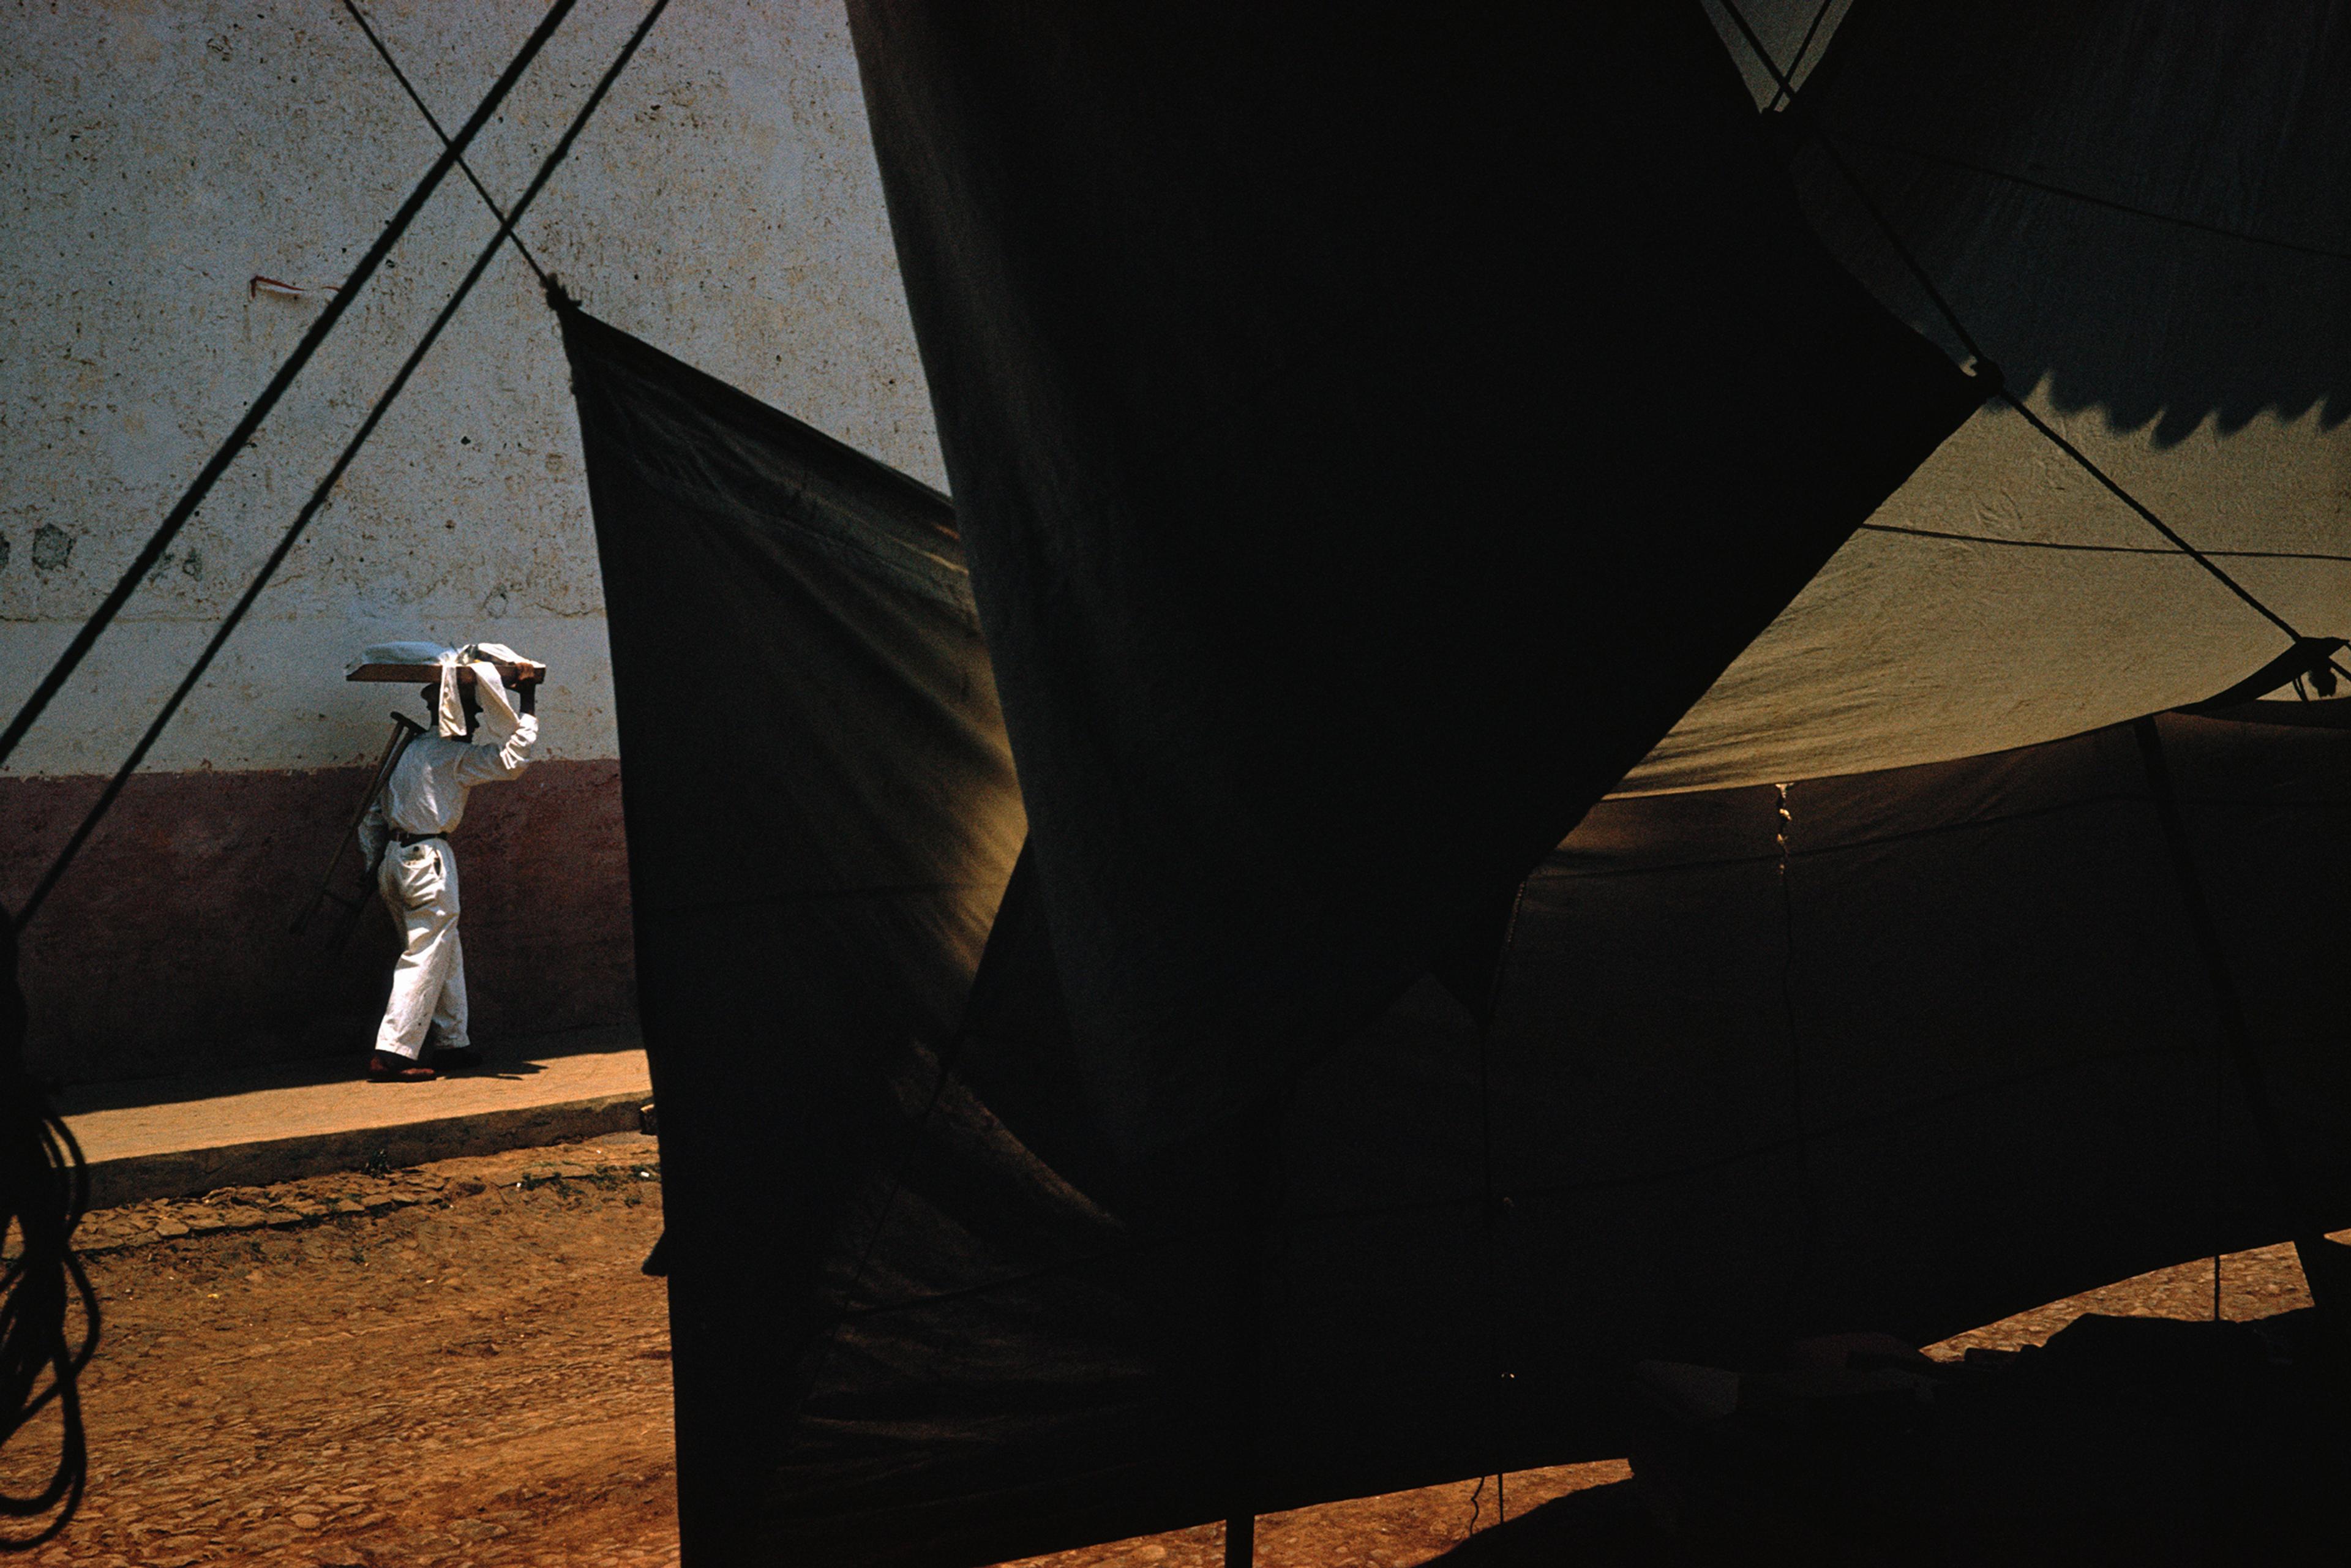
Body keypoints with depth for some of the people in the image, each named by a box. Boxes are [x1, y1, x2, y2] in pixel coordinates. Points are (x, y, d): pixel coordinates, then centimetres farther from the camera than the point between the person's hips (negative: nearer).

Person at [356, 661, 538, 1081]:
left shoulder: (411, 751, 18)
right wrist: (528, 706, -6)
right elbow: (512, 760, -13)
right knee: (426, 958, -7)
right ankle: (392, 1054, -12)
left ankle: (452, 1043, 23)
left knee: (446, 954, 17)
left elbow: (374, 813, 20)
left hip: (393, 857, 9)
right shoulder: (453, 754, -7)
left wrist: (375, 861, 22)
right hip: (428, 858, -9)